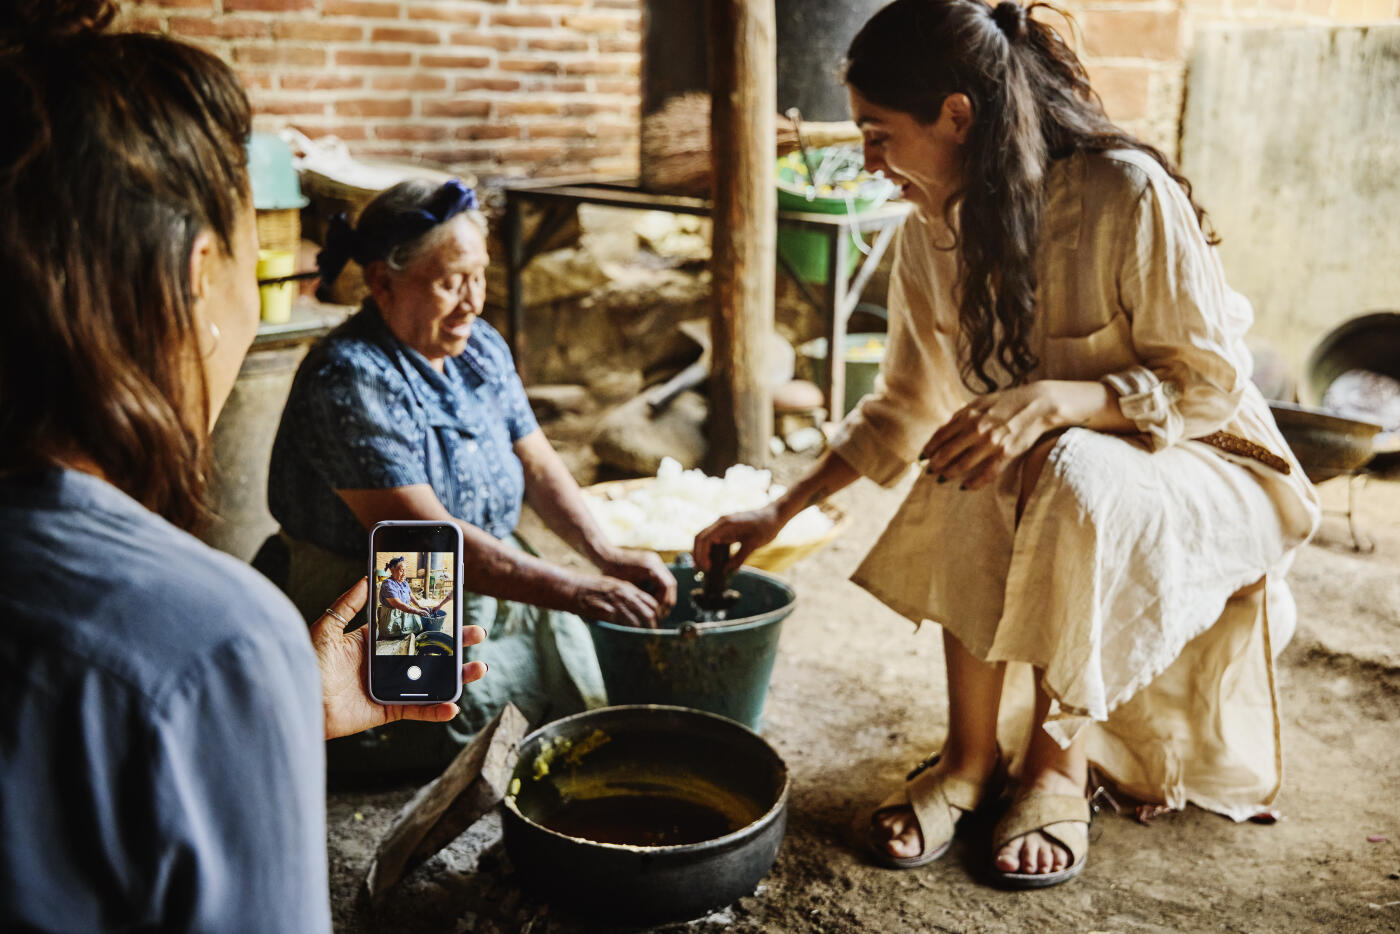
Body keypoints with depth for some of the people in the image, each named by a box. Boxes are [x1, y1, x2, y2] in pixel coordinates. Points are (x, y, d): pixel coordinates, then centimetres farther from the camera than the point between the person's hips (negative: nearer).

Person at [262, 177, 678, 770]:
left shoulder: (481, 349, 7)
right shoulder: (350, 381, -20)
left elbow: (537, 464, 10)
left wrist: (605, 555, -9)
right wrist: (577, 593, -30)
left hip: (490, 593, 8)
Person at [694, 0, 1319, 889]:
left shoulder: (1127, 191, -23)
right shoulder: (935, 232, -5)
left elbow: (1207, 383, -18)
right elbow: (905, 406, 7)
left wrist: (1053, 399, -36)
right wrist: (780, 512, 2)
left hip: (1203, 467, -4)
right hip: (1049, 472, 5)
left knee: (1076, 481, -36)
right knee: (979, 474, -30)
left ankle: (1060, 761, -17)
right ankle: (972, 752, -15)